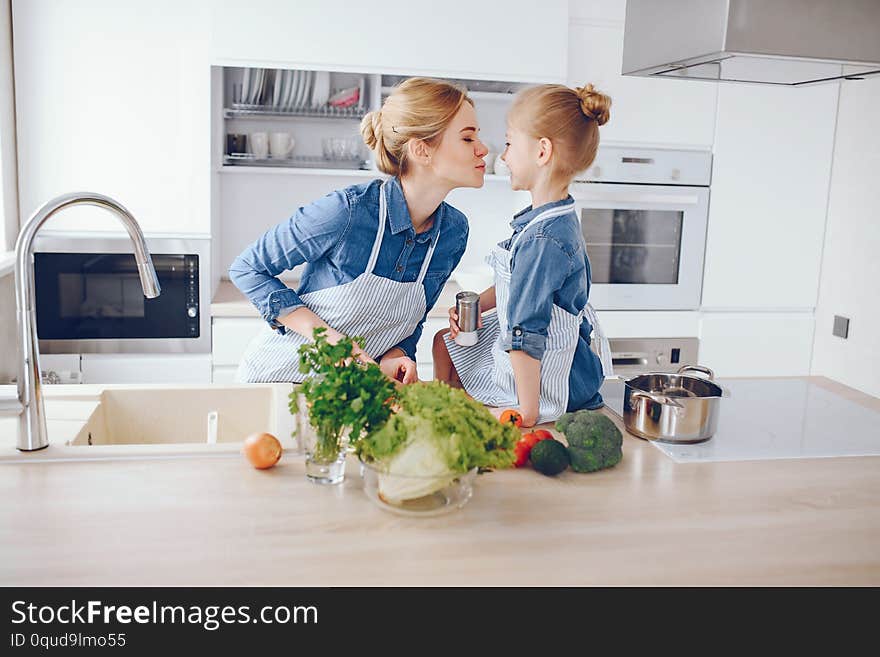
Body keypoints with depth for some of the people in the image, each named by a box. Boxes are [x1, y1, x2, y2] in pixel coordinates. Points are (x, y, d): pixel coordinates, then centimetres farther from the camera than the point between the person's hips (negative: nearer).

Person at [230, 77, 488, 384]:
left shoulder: (454, 230, -6)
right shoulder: (349, 210, -25)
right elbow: (246, 268, -13)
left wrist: (393, 359, -16)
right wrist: (327, 337, -23)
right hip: (282, 373, -4)